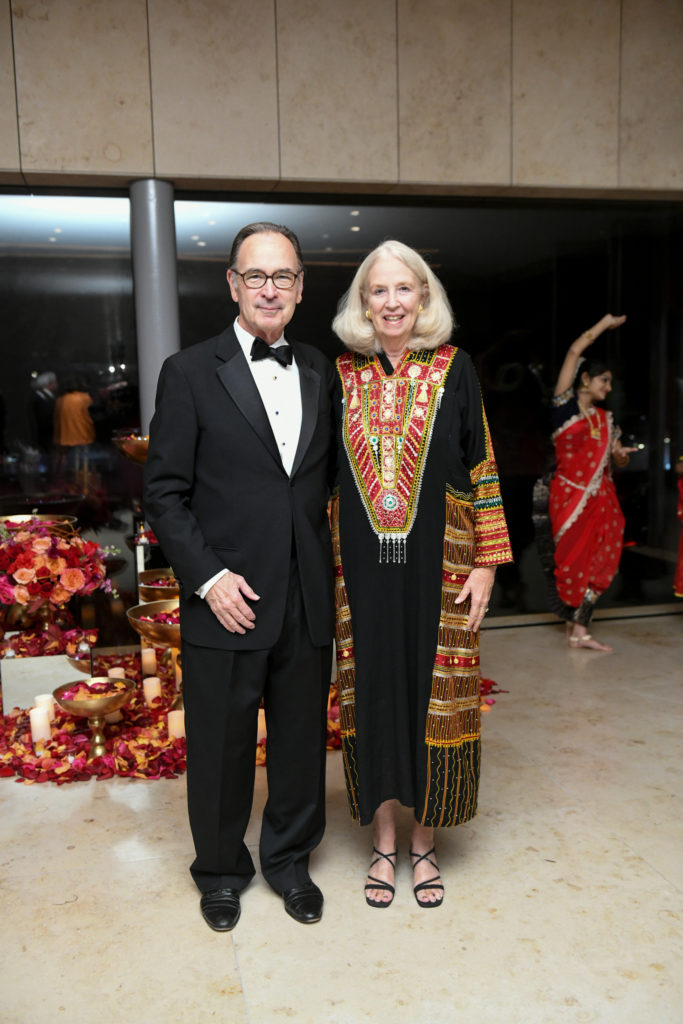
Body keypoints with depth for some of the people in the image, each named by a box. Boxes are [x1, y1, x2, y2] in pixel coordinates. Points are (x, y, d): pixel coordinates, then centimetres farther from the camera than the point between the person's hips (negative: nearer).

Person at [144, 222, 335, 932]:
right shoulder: (190, 374, -4)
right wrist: (208, 576, -13)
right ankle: (221, 871, 36)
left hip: (308, 602, 4)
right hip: (228, 600, -3)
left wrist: (331, 571, 3)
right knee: (221, 747, 12)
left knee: (302, 740, 16)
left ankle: (289, 860, 39)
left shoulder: (321, 373, 9)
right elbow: (164, 493, -5)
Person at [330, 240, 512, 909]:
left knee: (432, 696, 7)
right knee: (372, 695, 8)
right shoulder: (343, 376, 5)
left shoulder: (453, 371, 0)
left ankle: (423, 844, 26)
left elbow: (480, 469, 0)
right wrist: (327, 565, 7)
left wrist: (486, 563, -4)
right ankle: (384, 844, 26)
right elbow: (328, 476, 10)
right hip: (363, 570, 2)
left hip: (436, 565, -1)